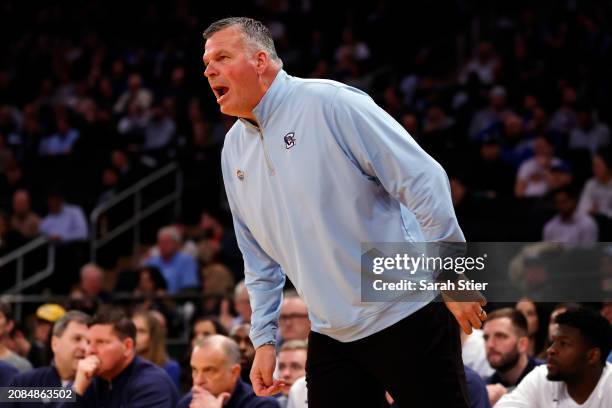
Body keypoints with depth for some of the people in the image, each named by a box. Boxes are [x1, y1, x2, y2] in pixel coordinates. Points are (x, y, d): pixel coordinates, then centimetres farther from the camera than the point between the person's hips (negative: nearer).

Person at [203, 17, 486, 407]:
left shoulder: (328, 103, -12)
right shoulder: (234, 149, 10)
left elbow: (423, 180, -14)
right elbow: (260, 258, 20)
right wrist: (265, 338, 14)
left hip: (406, 318, -7)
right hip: (331, 337, 7)